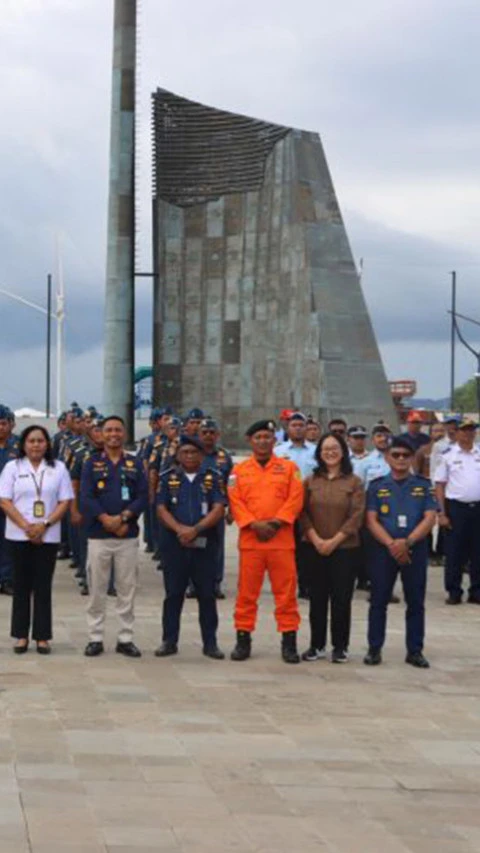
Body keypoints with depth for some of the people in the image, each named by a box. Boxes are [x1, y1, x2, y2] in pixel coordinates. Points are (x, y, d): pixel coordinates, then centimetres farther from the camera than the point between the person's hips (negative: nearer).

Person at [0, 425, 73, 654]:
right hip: (19, 535, 0)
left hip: (48, 536, 0)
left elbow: (65, 502, 1)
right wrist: (26, 527, -14)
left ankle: (42, 636, 7)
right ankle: (21, 635, 10)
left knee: (43, 586, 2)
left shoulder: (58, 468, 5)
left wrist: (44, 525, -12)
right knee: (22, 585, 4)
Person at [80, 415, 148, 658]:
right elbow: (85, 498, -4)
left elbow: (143, 497, 0)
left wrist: (124, 517, -16)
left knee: (127, 589, 3)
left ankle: (125, 638, 10)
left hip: (128, 536, 1)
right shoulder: (92, 463, 6)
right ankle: (95, 637, 10)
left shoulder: (135, 464, 9)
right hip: (98, 535, -1)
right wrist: (105, 519, -18)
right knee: (97, 589, 3)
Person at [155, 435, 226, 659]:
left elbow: (218, 509, -4)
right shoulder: (168, 478, 7)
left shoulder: (212, 478, 5)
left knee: (207, 595, 3)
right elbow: (161, 509, -1)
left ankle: (210, 642, 10)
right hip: (174, 544, 0)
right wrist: (180, 529, -17)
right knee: (173, 594, 5)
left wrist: (196, 529, -16)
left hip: (205, 544, 0)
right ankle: (169, 641, 12)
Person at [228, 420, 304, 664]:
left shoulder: (289, 468, 7)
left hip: (282, 540, -1)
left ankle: (289, 641, 8)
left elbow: (295, 500, -2)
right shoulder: (239, 470, 9)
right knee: (247, 593, 5)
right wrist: (254, 524, -14)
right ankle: (243, 640, 13)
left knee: (286, 593, 1)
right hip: (250, 540, 1)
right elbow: (235, 502, 0)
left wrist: (276, 522, -14)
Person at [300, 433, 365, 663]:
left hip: (344, 548, -2)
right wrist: (316, 539, -10)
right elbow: (303, 513, 3)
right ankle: (316, 644, 13)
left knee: (341, 598, -1)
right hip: (315, 548, 2)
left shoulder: (353, 482, 0)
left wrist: (334, 541, -12)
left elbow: (356, 516, -6)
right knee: (317, 597, 5)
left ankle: (340, 646, 8)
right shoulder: (310, 481, 8)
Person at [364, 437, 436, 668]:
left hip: (415, 550, 0)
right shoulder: (377, 486, 4)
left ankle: (415, 651, 11)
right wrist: (391, 544, -17)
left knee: (416, 602, 4)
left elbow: (430, 518, -4)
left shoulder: (423, 485, 5)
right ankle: (374, 648, 10)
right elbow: (371, 520, -3)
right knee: (378, 601, 3)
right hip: (383, 550, 0)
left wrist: (407, 541, -16)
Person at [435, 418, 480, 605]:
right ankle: (454, 592, 10)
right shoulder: (448, 455, 0)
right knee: (454, 553, 1)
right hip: (456, 507, -2)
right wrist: (442, 514, -6)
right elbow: (440, 486, 0)